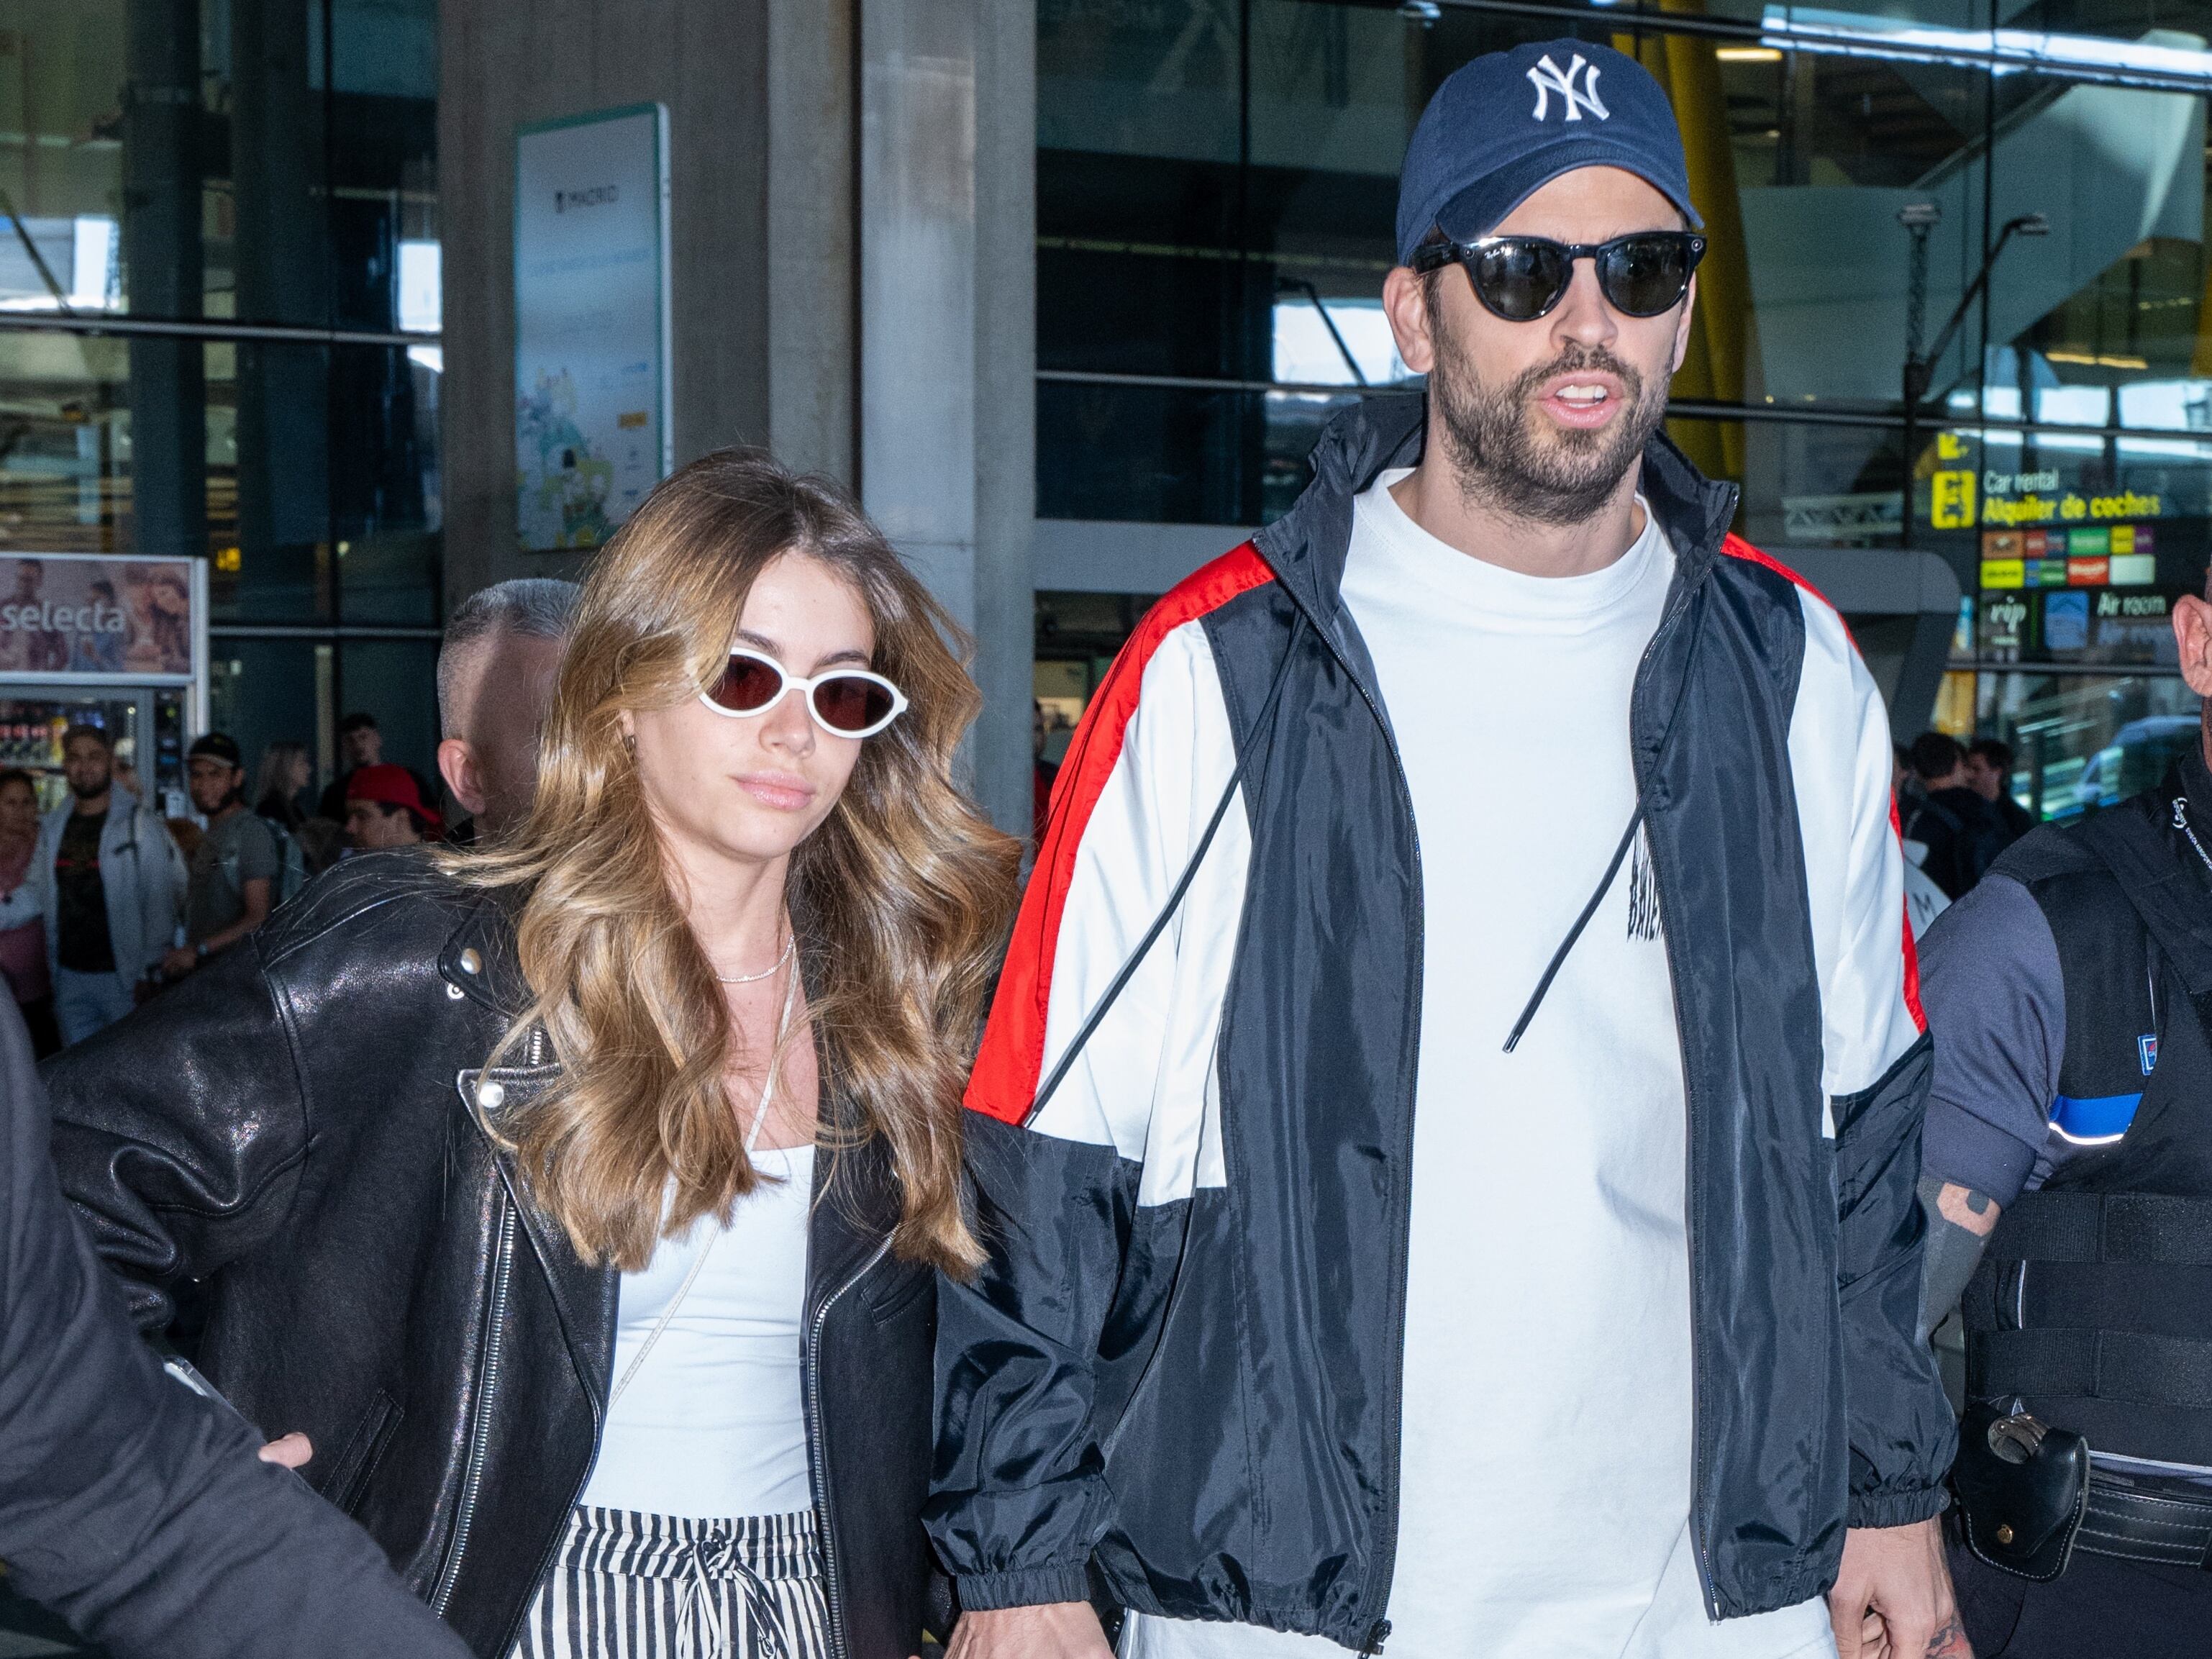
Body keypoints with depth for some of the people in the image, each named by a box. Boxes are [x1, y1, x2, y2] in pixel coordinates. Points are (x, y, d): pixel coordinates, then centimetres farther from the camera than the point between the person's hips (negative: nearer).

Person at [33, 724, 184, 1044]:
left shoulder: (141, 824, -7)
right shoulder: (52, 828, 10)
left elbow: (162, 903, -9)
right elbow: (39, 897, 16)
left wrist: (150, 974, -14)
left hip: (124, 978, -5)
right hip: (70, 978, 5)